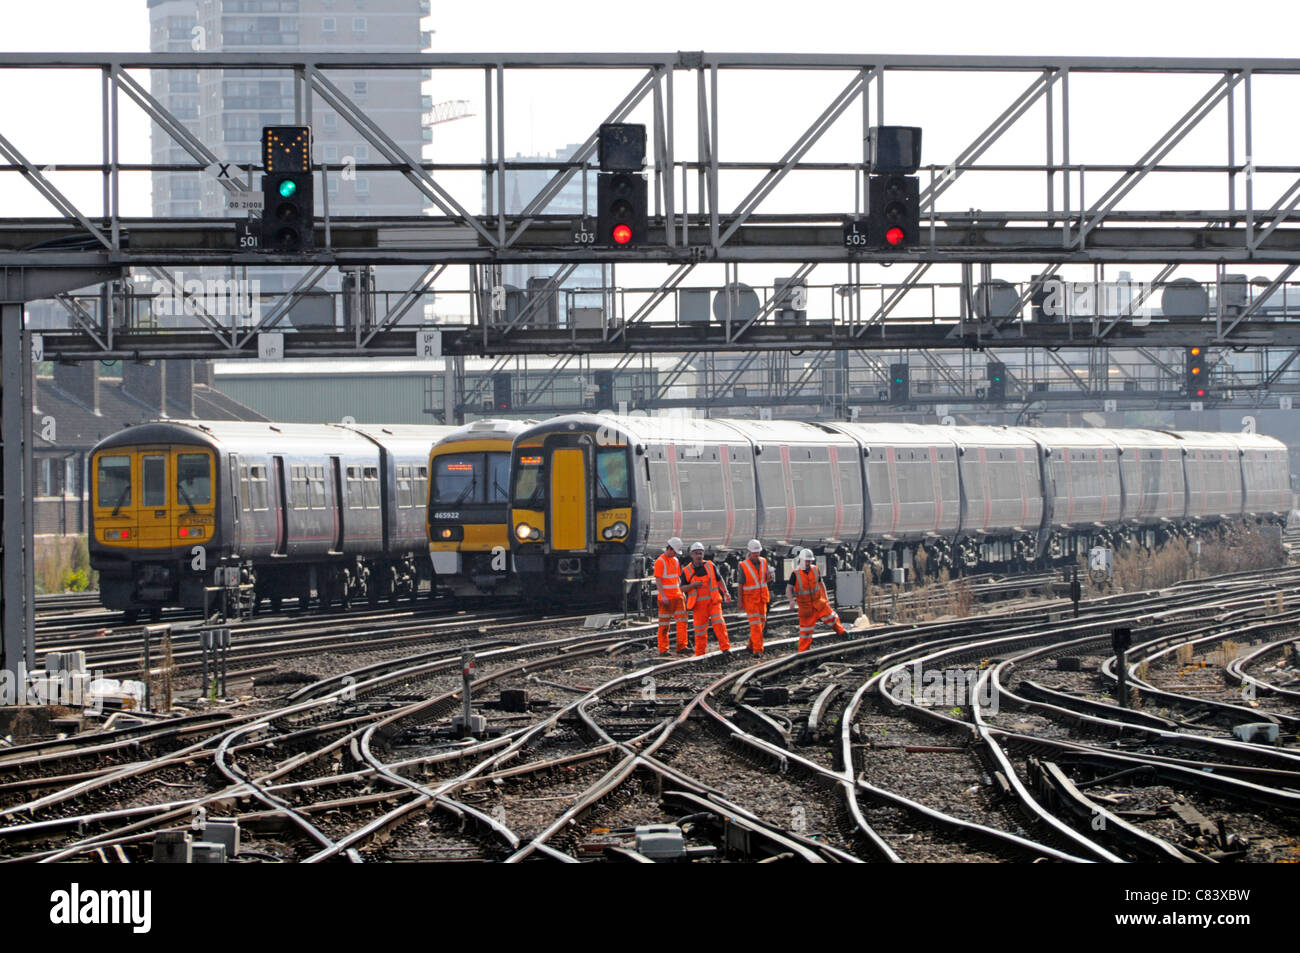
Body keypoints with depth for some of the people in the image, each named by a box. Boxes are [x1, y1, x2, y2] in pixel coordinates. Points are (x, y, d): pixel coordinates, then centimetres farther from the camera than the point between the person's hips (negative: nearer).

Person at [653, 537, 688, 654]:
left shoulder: (675, 561, 14)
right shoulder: (660, 561, -10)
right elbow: (658, 580, -14)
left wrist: (682, 592, 16)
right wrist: (663, 596, -21)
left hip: (677, 596, 7)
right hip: (666, 598, -7)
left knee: (682, 620, -2)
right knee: (664, 624, -1)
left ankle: (682, 646, -1)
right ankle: (663, 649, 4)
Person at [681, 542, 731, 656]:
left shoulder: (710, 566, 4)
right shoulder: (686, 571, 1)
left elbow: (719, 580, 13)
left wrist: (726, 593, 3)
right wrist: (693, 585, -14)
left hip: (713, 601, 0)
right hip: (699, 604, 0)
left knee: (719, 623, -14)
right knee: (700, 629, 2)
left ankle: (726, 648, -13)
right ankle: (700, 654, 12)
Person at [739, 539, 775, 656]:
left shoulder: (763, 562, 1)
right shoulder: (744, 566, -11)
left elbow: (767, 580, 8)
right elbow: (741, 585, -7)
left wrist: (770, 576, -17)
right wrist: (740, 601, -9)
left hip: (762, 598, 5)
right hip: (750, 599, -5)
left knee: (761, 623, 10)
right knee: (755, 624, -12)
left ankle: (752, 645, 28)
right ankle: (757, 650, -13)